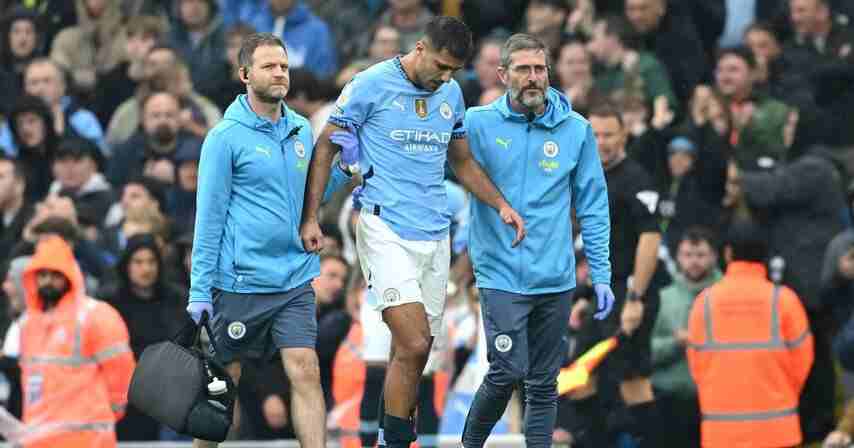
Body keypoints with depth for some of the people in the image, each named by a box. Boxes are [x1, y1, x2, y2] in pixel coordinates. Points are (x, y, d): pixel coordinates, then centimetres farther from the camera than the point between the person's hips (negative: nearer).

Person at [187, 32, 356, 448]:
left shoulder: (301, 129, 9)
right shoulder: (226, 137, -7)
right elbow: (209, 219, -7)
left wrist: (344, 168, 1)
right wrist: (199, 292, -10)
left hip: (295, 280, 4)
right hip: (240, 284, -4)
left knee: (305, 372, -6)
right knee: (223, 381, 6)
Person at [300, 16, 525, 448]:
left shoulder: (451, 94, 12)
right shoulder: (371, 85, -6)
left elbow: (463, 161, 24)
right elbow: (326, 146, 0)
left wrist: (501, 205, 10)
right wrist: (309, 218, -7)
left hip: (435, 236, 6)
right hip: (386, 230, -6)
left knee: (413, 354, 5)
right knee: (413, 346, -17)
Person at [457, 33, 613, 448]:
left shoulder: (576, 130, 4)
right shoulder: (478, 124, -3)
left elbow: (592, 207, 8)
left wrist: (601, 275, 5)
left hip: (556, 279, 3)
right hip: (502, 274, -3)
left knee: (544, 383, 7)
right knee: (508, 371, -13)